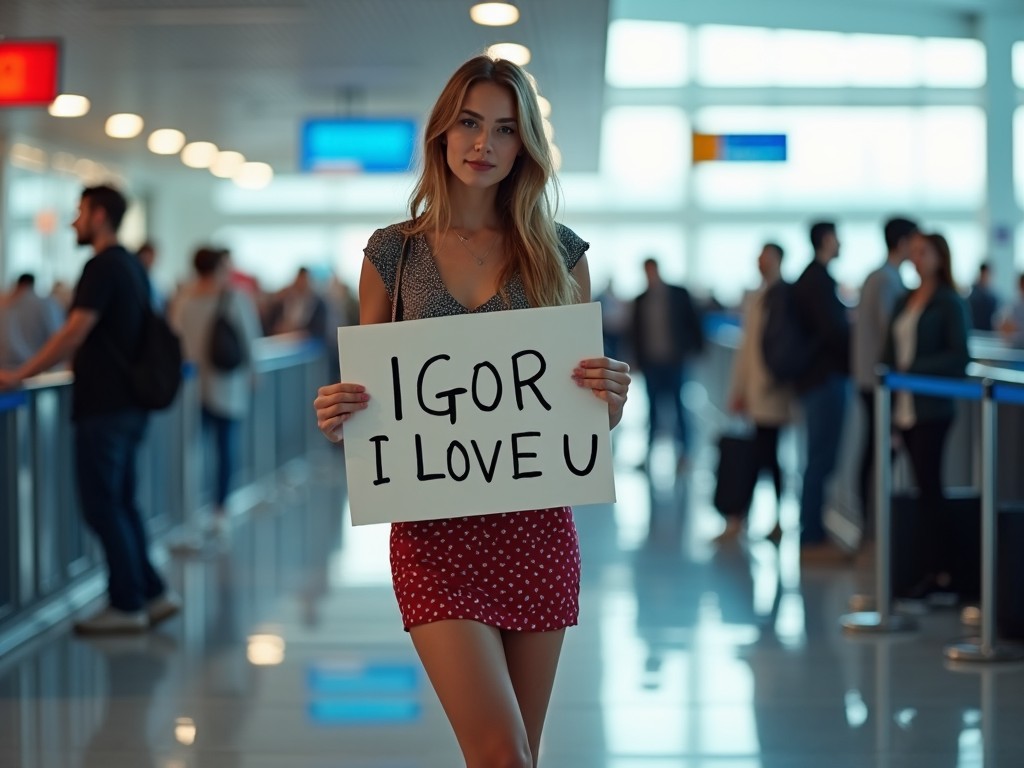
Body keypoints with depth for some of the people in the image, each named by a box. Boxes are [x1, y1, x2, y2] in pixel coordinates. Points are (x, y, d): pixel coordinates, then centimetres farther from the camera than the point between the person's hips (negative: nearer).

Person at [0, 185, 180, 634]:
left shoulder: (103, 267, -15)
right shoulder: (132, 266, 14)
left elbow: (75, 333, -21)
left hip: (103, 407, -9)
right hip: (128, 404, 9)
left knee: (101, 507, -2)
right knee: (119, 503, 15)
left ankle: (127, 604, 3)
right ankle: (152, 593, 16)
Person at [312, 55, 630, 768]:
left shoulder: (559, 252, 5)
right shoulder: (394, 252, 4)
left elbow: (586, 412, 10)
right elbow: (369, 392, 10)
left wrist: (612, 395, -13)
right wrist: (337, 416, -13)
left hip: (536, 524, 2)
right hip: (434, 530, -1)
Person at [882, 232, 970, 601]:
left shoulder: (950, 303, -4)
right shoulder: (904, 303, 16)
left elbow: (959, 356, -10)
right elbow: (892, 352, 17)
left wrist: (914, 369, -16)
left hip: (932, 408, -6)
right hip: (904, 409, 6)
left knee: (928, 489, -7)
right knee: (926, 490, 5)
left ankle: (940, 573, -3)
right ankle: (937, 571, 6)